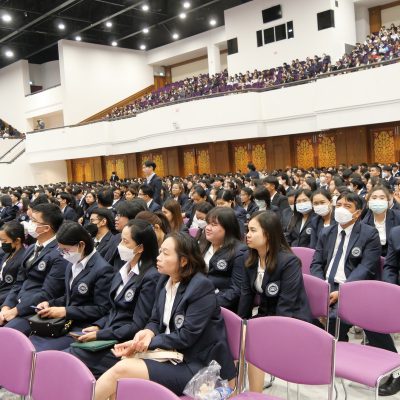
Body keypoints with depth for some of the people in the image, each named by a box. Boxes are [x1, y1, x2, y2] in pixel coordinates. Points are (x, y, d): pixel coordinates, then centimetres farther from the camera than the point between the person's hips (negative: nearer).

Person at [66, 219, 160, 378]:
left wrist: (99, 335, -14)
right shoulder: (125, 269, 11)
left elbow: (138, 326, -15)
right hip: (107, 336, 7)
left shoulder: (151, 277, -15)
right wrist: (98, 326, 2)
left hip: (124, 345, -7)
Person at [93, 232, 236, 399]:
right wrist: (148, 333, -10)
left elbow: (186, 336, -18)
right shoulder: (164, 280, 7)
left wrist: (149, 341, -16)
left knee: (122, 369, -19)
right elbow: (155, 321, 13)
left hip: (198, 365, -7)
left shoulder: (201, 287, -16)